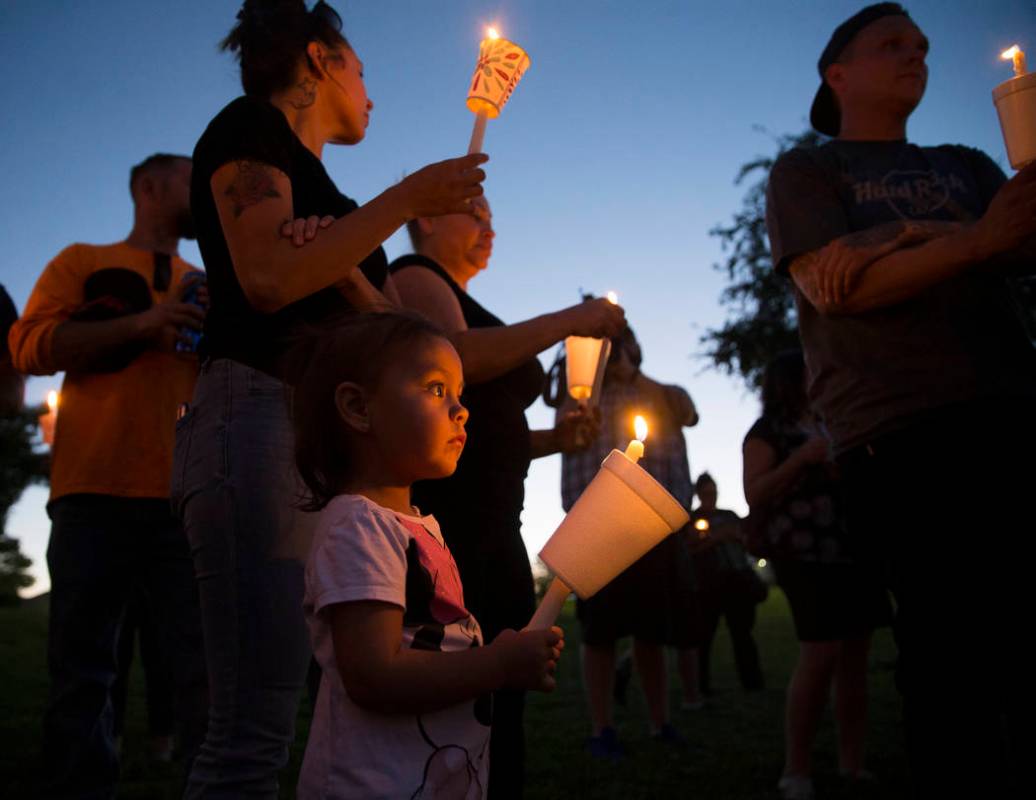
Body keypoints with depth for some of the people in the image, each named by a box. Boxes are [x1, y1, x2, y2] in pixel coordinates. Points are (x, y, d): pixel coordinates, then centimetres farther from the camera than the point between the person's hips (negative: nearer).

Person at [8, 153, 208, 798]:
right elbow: (31, 346, 0)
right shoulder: (83, 262, 14)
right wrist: (143, 322, -10)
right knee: (82, 668, 2)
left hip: (186, 496, 2)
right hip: (95, 494, -2)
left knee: (208, 663, -4)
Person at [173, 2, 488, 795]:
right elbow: (268, 279, -12)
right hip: (260, 421, -9)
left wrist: (342, 269, 1)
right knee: (255, 729, -14)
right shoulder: (250, 126, 6)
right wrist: (406, 198, -6)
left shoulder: (311, 179, 29)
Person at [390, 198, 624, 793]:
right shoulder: (415, 276, 2)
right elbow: (452, 357, -20)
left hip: (493, 528, 10)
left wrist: (551, 438, 10)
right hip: (441, 523, -10)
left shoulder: (459, 300, 27)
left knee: (501, 703, 9)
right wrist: (569, 320, -15)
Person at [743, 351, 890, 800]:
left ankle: (852, 764, 11)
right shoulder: (768, 431, 2)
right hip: (807, 553, -7)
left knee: (855, 658, 5)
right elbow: (755, 495, -9)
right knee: (820, 655, -15)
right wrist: (802, 457, -17)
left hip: (856, 549, 7)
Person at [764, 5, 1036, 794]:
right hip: (898, 431, -4)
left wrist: (907, 237, -11)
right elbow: (832, 287, -5)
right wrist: (972, 240, -14)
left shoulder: (965, 165, 27)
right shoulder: (806, 172, 13)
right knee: (954, 648, -9)